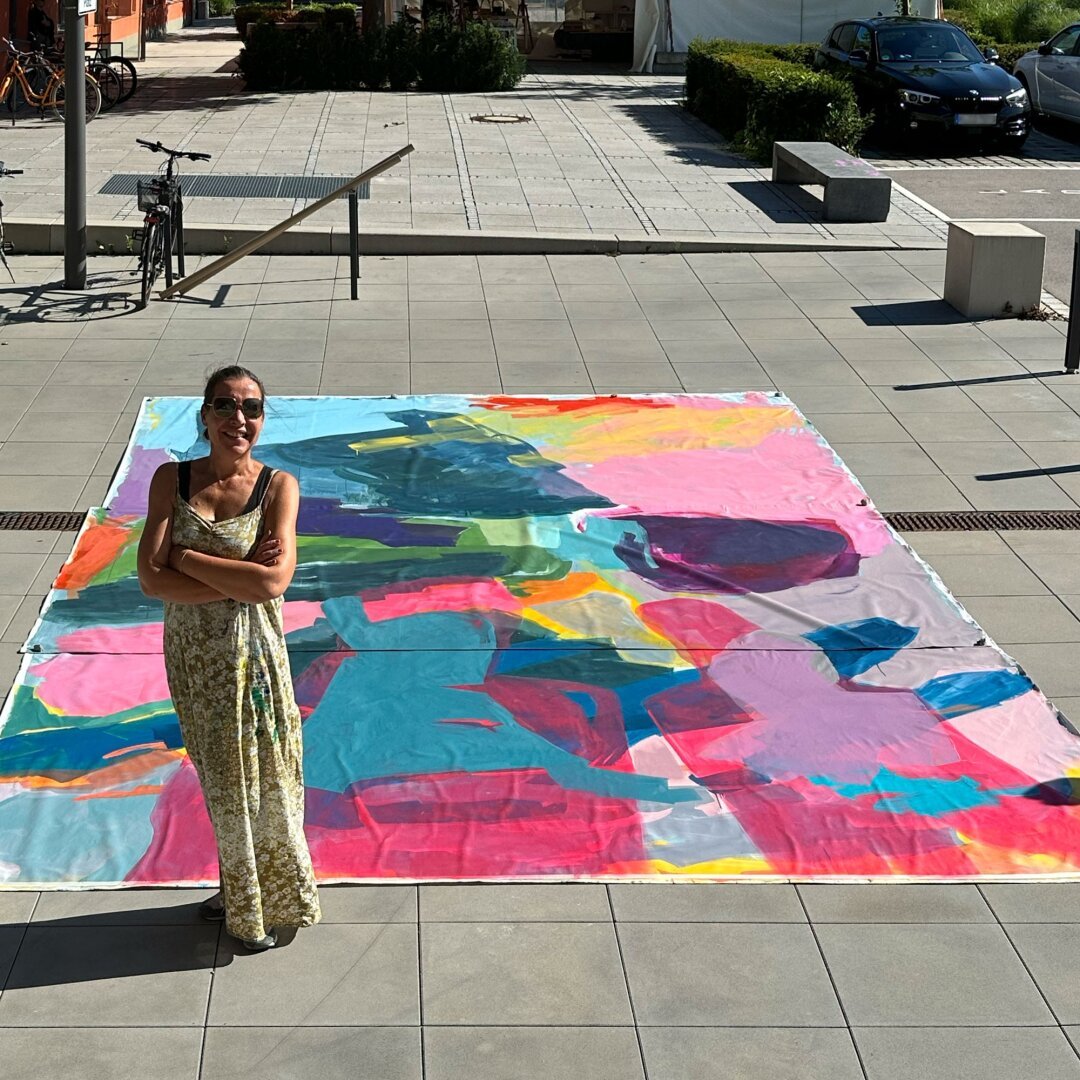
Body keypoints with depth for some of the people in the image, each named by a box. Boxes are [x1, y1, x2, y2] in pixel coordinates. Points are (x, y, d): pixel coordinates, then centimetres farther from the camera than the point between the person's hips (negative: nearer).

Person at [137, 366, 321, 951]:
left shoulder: (278, 485, -10)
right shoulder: (171, 479, -4)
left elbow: (272, 582, -22)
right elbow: (151, 578, -13)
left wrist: (185, 557, -17)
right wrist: (237, 579, -21)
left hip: (252, 649, -3)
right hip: (191, 651, 3)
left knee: (262, 777, 8)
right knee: (221, 777, 17)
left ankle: (269, 899, 29)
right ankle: (238, 890, 37)